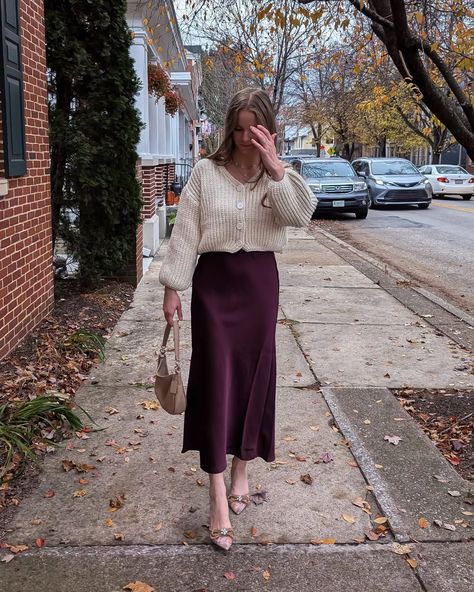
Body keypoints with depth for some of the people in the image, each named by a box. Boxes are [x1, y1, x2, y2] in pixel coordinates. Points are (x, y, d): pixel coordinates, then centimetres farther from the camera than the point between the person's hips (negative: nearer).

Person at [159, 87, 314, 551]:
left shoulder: (278, 175, 2)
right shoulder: (206, 171, -3)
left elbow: (301, 215, -16)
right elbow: (185, 231, -3)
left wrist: (275, 166, -22)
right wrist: (172, 287, -4)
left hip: (260, 280, 2)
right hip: (215, 279, -2)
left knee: (253, 375, 9)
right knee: (215, 377, -4)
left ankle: (240, 470, 29)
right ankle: (217, 495, 2)